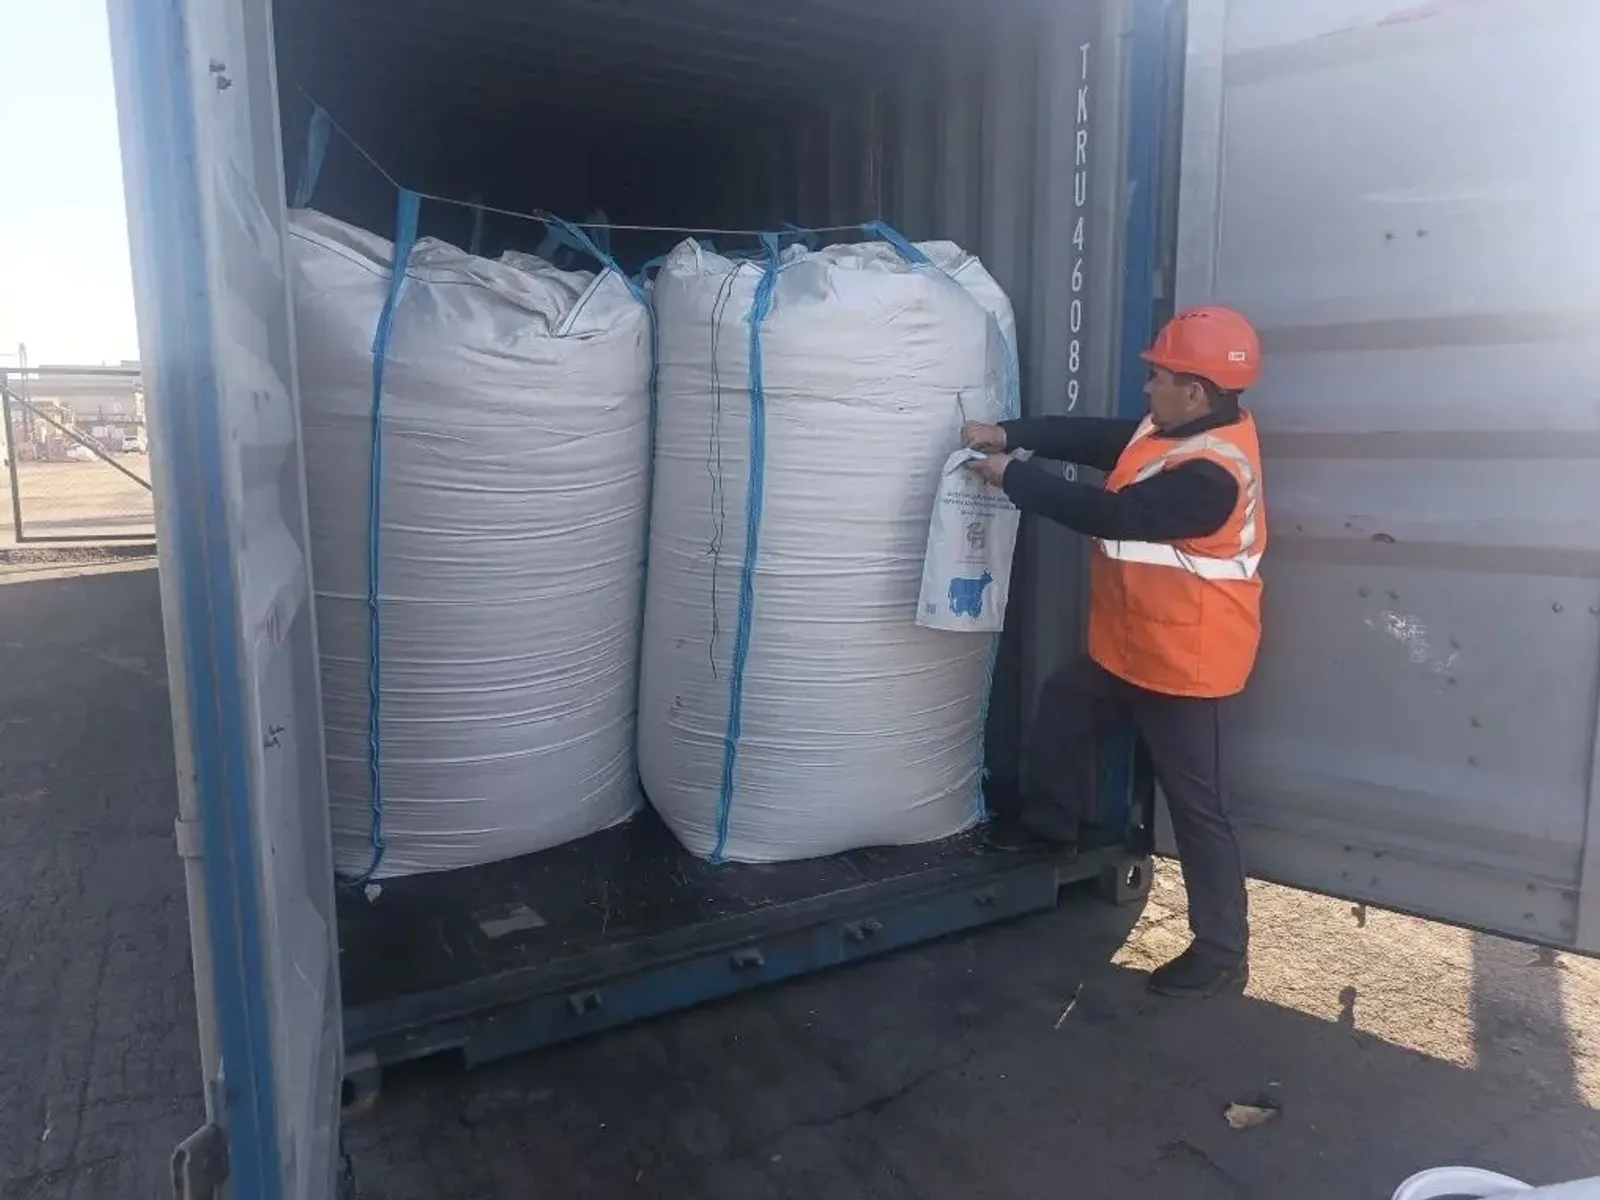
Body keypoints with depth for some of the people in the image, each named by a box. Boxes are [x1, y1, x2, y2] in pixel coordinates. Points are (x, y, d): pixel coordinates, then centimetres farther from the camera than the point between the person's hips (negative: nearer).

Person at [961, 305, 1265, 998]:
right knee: (1063, 705, 25)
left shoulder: (1209, 471, -27)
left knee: (1196, 804, 0)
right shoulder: (1178, 432, 5)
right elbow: (1093, 438, 4)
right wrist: (1009, 434, -8)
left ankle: (1222, 952, 14)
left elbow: (1111, 515, -28)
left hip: (1183, 661, -10)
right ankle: (1048, 824, 46)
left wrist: (1012, 476, -21)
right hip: (1136, 647, 10)